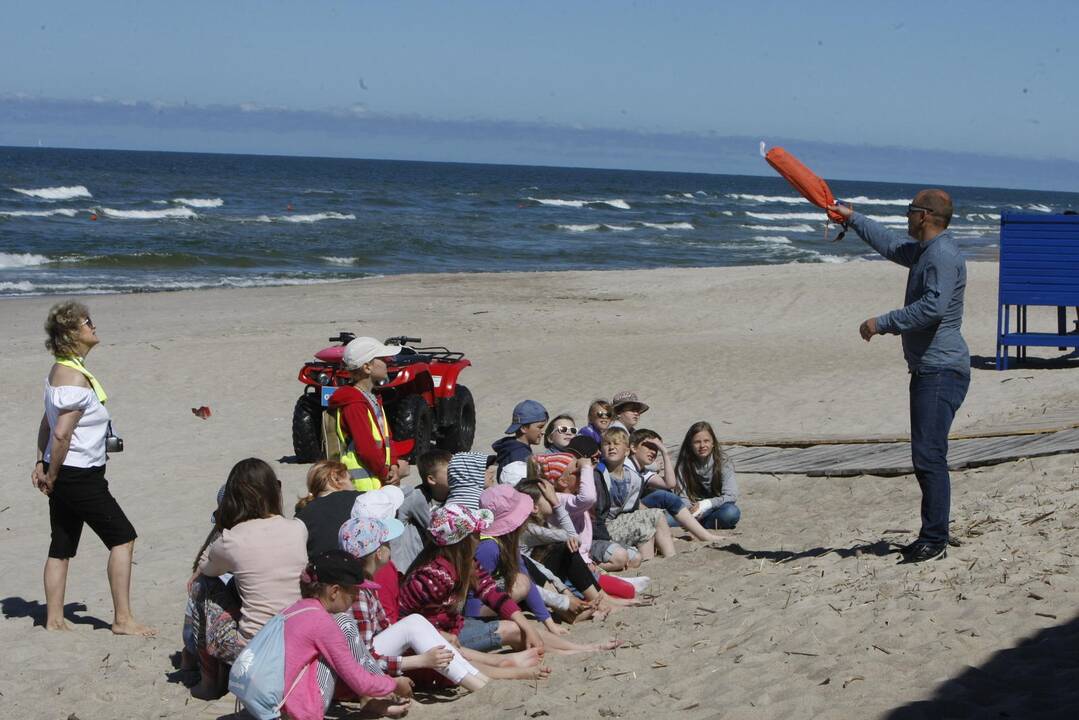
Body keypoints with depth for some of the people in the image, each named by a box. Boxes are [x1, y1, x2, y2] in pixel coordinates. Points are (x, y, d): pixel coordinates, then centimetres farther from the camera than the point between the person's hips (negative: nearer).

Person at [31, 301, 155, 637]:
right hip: (81, 476, -10)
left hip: (62, 475, 10)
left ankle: (54, 619, 18)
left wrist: (41, 463, 15)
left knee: (62, 546, 13)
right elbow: (61, 434, -24)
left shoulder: (60, 370, 11)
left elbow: (46, 424, 17)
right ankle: (123, 619, 0)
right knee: (123, 538, -3)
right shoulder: (75, 378, -21)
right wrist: (51, 476, -14)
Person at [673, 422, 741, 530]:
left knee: (732, 512, -36)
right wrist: (692, 510, -30)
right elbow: (682, 497, -8)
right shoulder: (684, 465, -4)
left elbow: (730, 496, -16)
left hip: (718, 507, 0)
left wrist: (704, 505, -28)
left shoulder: (724, 463, -7)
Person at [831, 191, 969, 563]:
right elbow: (891, 244, 39)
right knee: (926, 456, 12)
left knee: (929, 456, -13)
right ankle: (931, 537, 16)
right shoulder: (923, 251, 18)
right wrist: (852, 218, 47)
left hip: (941, 370, -11)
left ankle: (935, 541, -12)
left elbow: (933, 307, -26)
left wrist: (882, 323, -19)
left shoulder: (943, 254, -15)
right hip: (930, 368, 11)